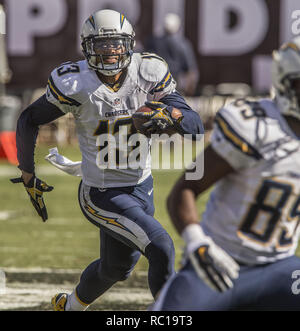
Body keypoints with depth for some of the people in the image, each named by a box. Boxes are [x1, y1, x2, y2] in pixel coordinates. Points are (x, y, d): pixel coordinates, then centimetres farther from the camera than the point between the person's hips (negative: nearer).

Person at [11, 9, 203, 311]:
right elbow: (29, 121, -3)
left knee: (116, 269, 25)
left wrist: (169, 113, -32)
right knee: (161, 248, -24)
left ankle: (70, 306, 53)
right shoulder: (76, 85, -18)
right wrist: (28, 176, 0)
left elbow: (195, 125, -11)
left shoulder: (149, 73, -9)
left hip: (142, 187, 6)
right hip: (102, 195, -6)